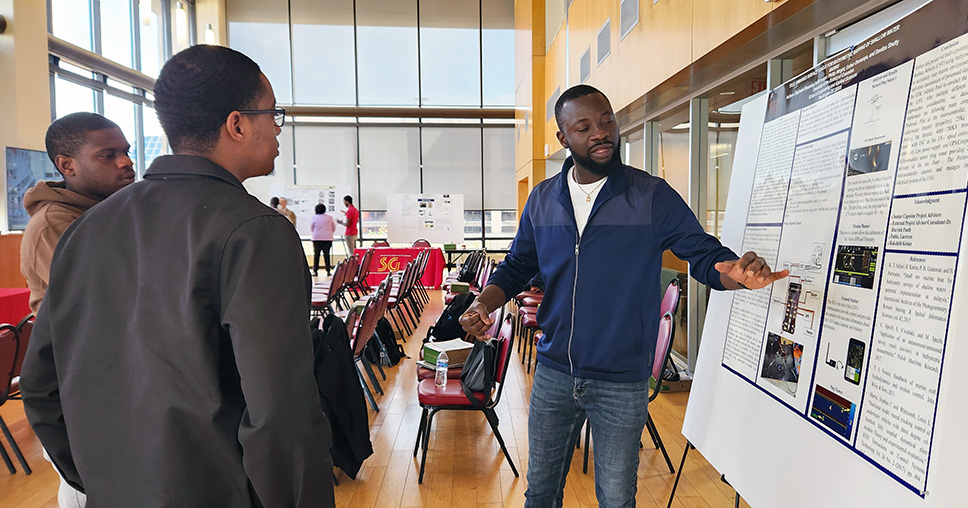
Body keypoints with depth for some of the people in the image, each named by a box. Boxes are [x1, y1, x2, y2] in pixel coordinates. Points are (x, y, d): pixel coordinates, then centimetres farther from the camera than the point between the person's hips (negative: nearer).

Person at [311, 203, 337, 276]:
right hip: (328, 238, 1)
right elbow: (334, 228, 10)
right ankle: (328, 271, 2)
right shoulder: (329, 218, 1)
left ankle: (315, 271, 2)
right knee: (326, 254, 4)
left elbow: (311, 229, 6)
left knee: (316, 254, 4)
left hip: (317, 238, -1)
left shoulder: (314, 217, -3)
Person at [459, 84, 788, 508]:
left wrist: (736, 272, -30)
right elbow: (517, 266, 10)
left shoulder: (652, 196, -8)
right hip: (553, 374, 3)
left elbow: (704, 254, -7)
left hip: (622, 383, -3)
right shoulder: (543, 199, 2)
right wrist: (484, 303, -8)